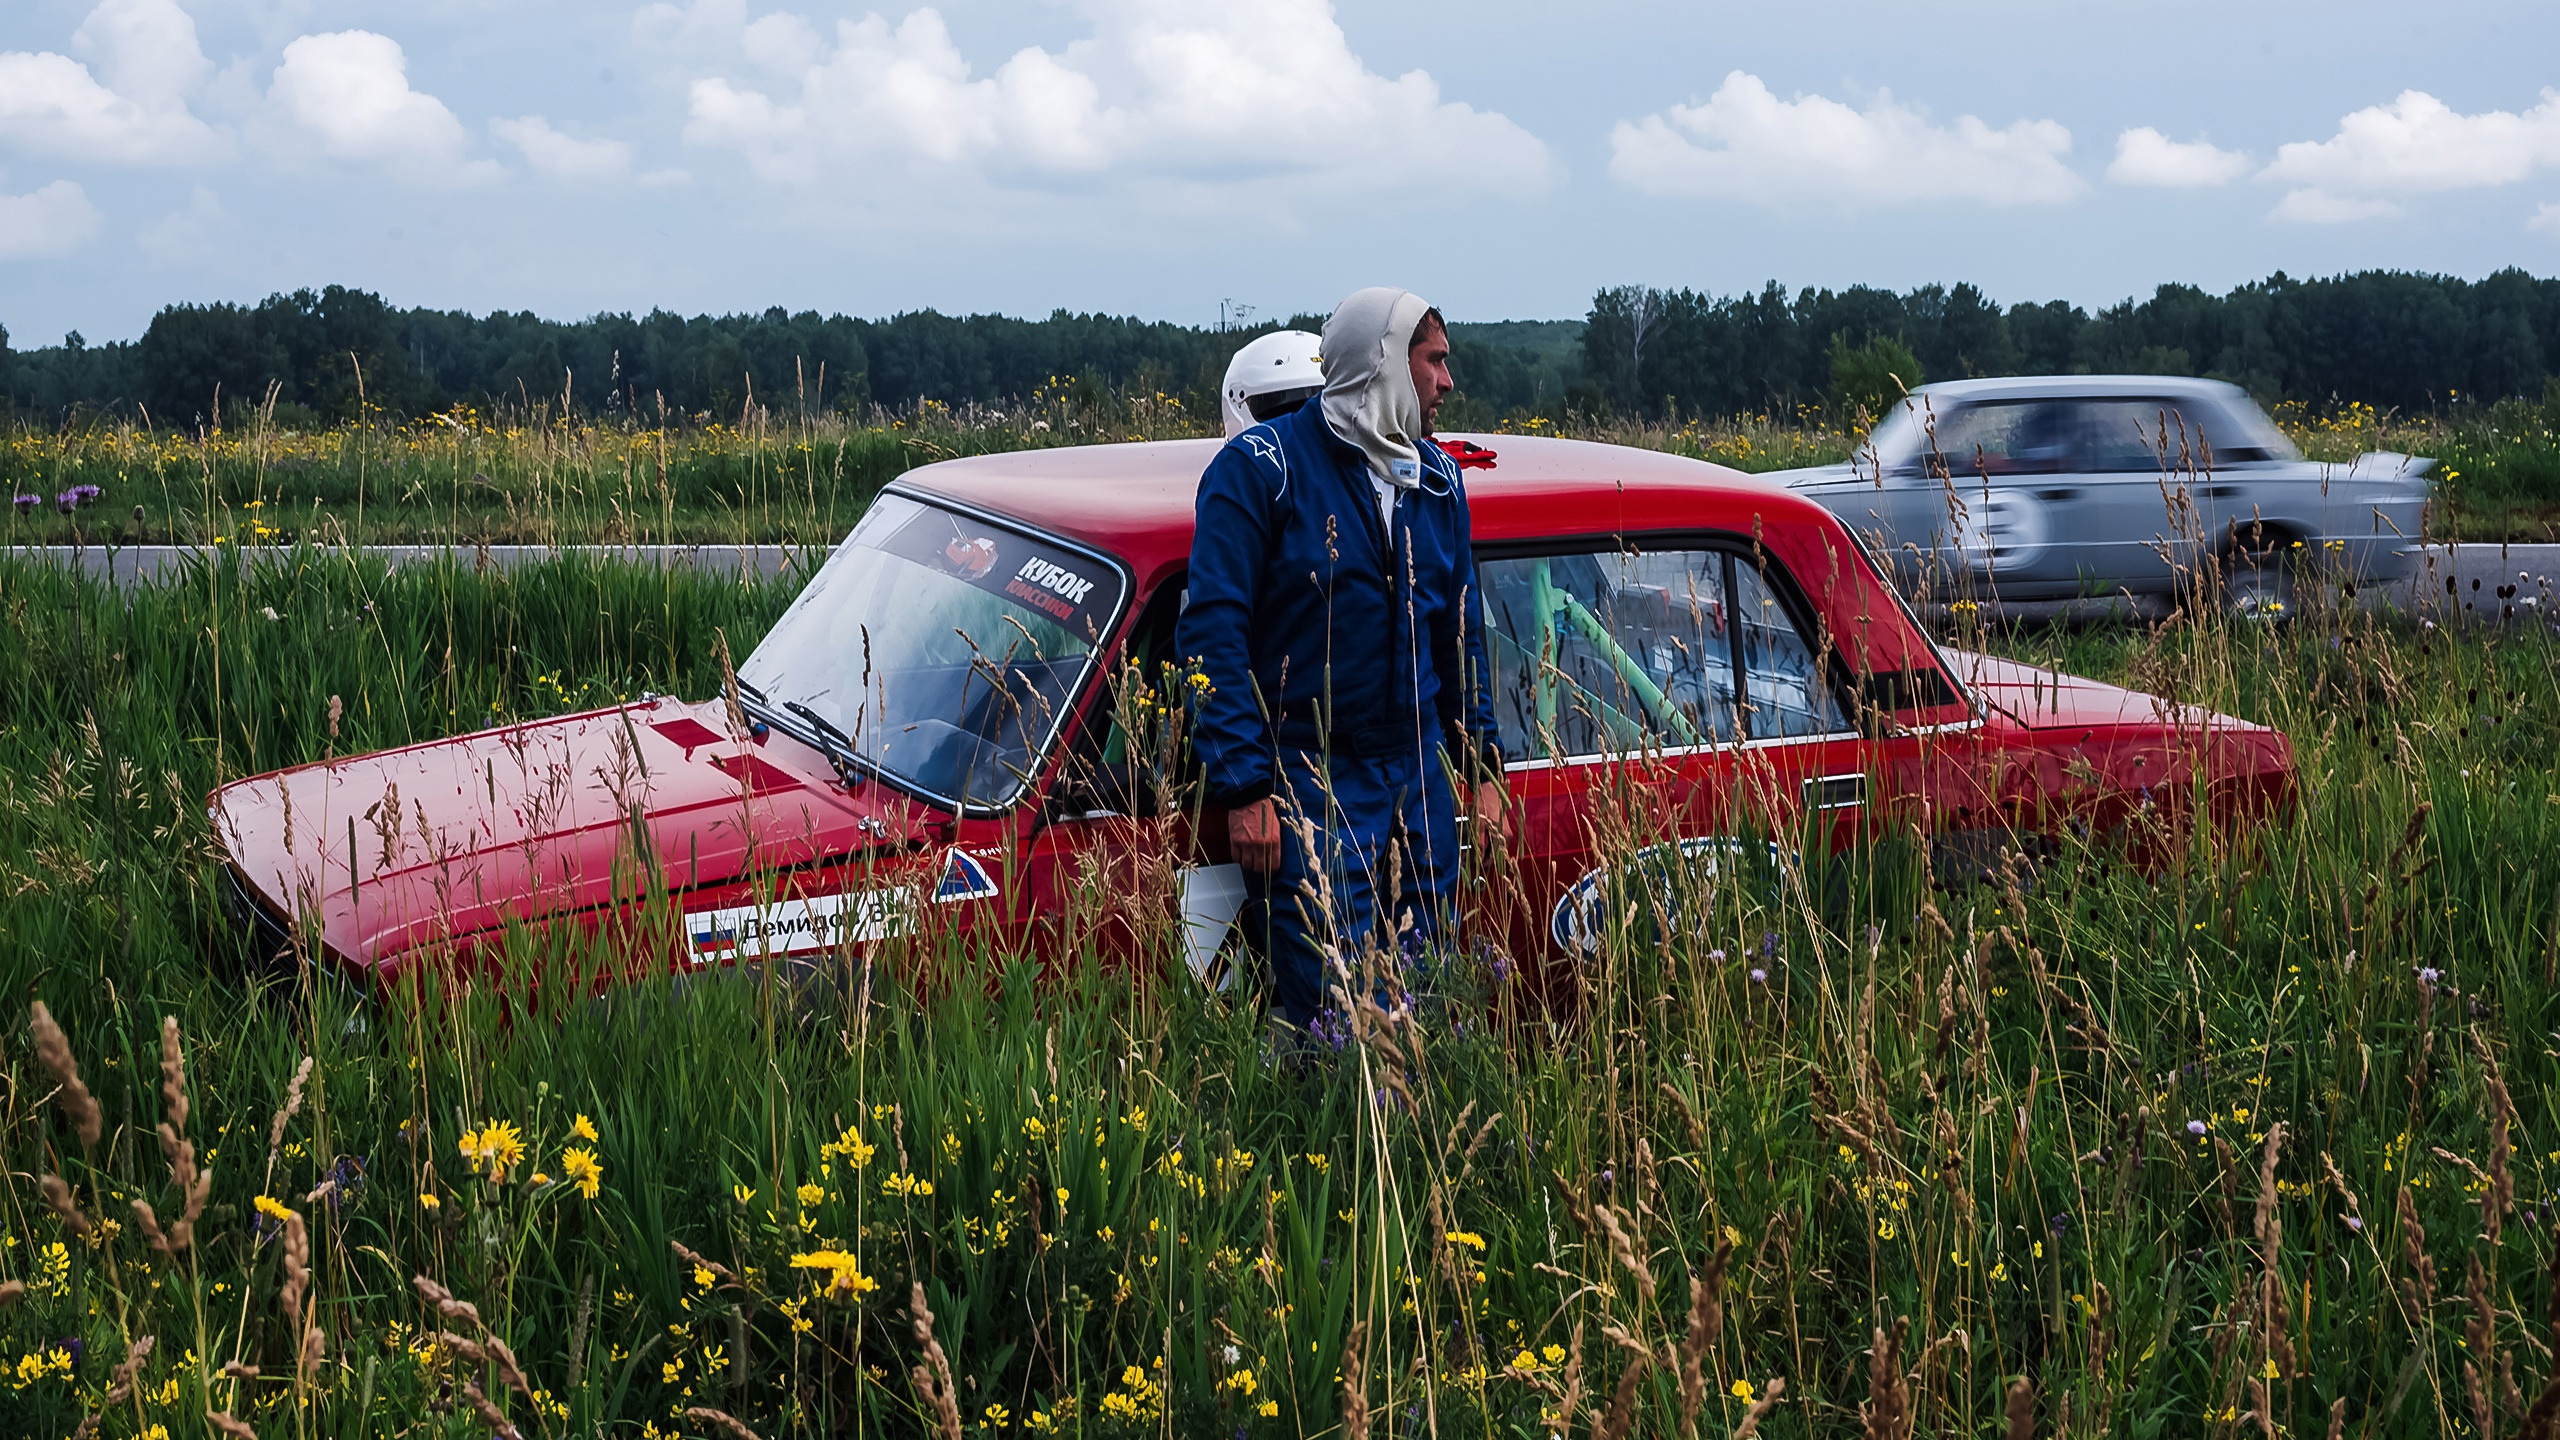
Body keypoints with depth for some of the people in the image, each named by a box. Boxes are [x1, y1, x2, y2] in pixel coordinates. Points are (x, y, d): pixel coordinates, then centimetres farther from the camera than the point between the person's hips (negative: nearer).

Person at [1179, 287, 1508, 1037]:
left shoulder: (1437, 481, 12)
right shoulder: (1262, 466, -8)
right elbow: (1214, 631, -12)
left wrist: (1482, 766, 13)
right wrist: (1244, 789, -17)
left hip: (1419, 775, 6)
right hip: (1307, 784, -6)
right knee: (1327, 1009, -10)